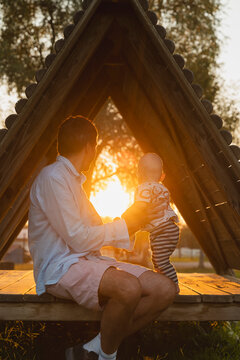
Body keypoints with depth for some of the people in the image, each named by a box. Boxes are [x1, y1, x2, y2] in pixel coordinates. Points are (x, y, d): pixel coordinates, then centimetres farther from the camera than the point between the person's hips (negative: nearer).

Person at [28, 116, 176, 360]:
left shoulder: (74, 180, 21)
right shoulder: (52, 177, -11)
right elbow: (78, 239, -17)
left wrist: (129, 218, 26)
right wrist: (126, 225, -5)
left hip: (88, 261, 9)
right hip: (59, 267, -9)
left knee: (164, 289, -10)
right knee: (129, 287, -37)